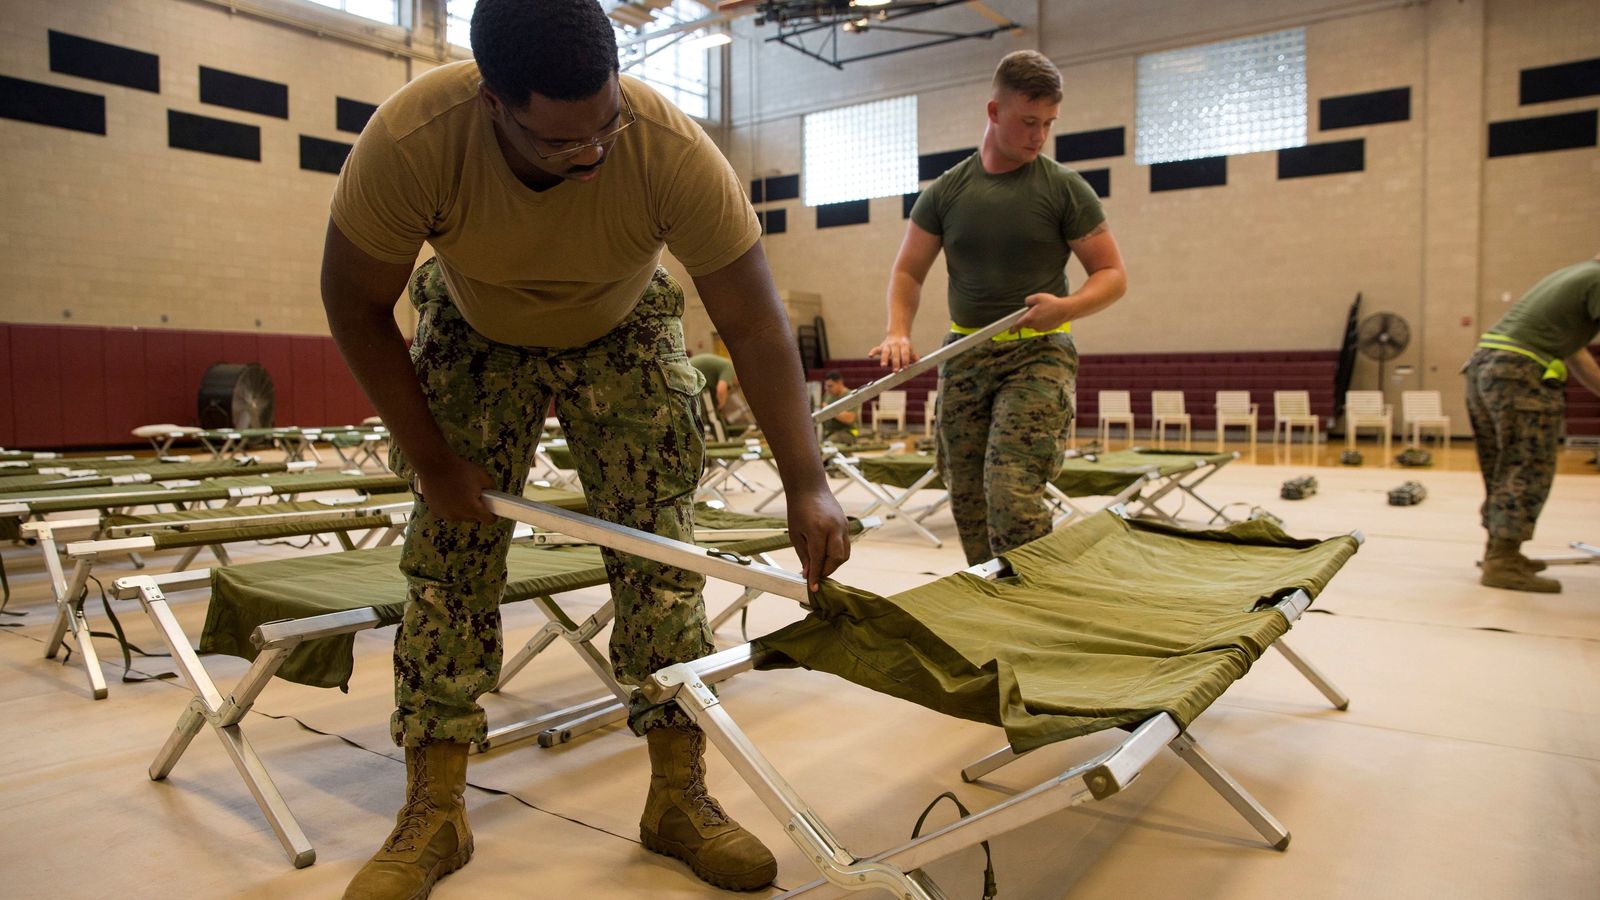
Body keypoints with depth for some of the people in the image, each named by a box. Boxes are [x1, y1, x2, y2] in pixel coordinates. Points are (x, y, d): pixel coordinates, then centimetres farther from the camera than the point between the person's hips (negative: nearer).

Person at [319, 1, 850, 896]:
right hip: (476, 336, 1)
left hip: (622, 335, 0)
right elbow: (356, 306, -19)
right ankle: (434, 814, 9)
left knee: (660, 553, -7)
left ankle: (681, 797, 7)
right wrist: (431, 459, -19)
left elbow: (756, 322, -31)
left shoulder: (673, 149, -35)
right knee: (449, 555, -5)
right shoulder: (411, 140, -33)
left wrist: (808, 486, -37)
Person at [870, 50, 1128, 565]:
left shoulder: (1064, 189, 1)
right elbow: (908, 272, 11)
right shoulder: (947, 191, 8)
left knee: (1011, 490, -19)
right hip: (964, 356, 4)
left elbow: (1112, 275, 2)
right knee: (967, 501, 5)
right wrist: (899, 331, -8)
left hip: (1037, 354, -4)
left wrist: (1067, 307, -19)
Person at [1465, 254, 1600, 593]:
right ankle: (1502, 564, -7)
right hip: (1520, 373, -9)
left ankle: (1498, 551, 25)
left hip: (1482, 364, 9)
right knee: (1529, 472, -5)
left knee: (1503, 469, 16)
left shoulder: (1570, 276, 27)